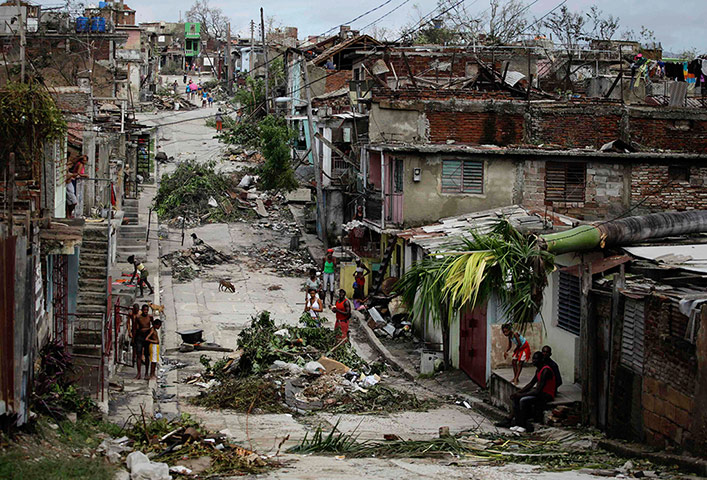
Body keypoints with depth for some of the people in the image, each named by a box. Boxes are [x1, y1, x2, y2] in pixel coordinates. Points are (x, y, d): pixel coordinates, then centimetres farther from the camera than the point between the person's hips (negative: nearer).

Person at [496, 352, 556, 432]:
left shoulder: (545, 371, -23)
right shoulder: (538, 370, 9)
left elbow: (538, 391, -27)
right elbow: (531, 384, 15)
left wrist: (521, 395, -21)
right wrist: (518, 392, 3)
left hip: (547, 395, -10)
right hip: (540, 392, 10)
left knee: (523, 400, -26)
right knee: (516, 398, 1)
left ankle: (523, 425, -16)